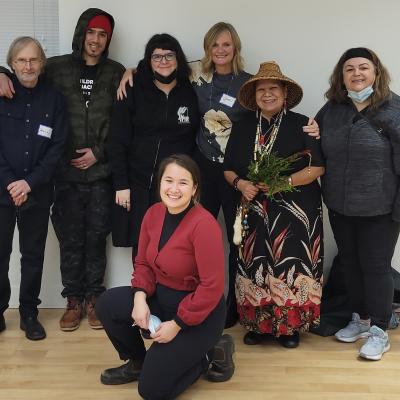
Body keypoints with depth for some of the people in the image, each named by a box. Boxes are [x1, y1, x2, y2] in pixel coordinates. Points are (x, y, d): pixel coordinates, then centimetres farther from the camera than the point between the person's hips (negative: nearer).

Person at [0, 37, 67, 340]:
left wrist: (30, 182, -10)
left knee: (33, 255, 8)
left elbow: (57, 148, -1)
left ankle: (29, 313, 22)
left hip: (38, 192, 1)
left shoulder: (54, 99, 2)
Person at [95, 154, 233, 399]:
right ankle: (138, 362, 16)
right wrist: (140, 298, -12)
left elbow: (212, 287, -25)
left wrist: (177, 324, -20)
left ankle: (206, 355, 15)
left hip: (199, 312, -7)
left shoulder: (204, 224, -26)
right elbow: (143, 262, 7)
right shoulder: (153, 213, -3)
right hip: (161, 297, 7)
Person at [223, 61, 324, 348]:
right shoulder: (243, 128, 11)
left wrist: (284, 182, -16)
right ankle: (258, 324, 16)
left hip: (295, 211, -3)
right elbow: (229, 169, 13)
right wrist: (240, 183, -8)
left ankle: (290, 325, 11)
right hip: (255, 210, 3)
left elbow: (317, 167, -5)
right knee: (256, 266, 3)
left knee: (290, 267, -4)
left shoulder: (301, 125, 0)